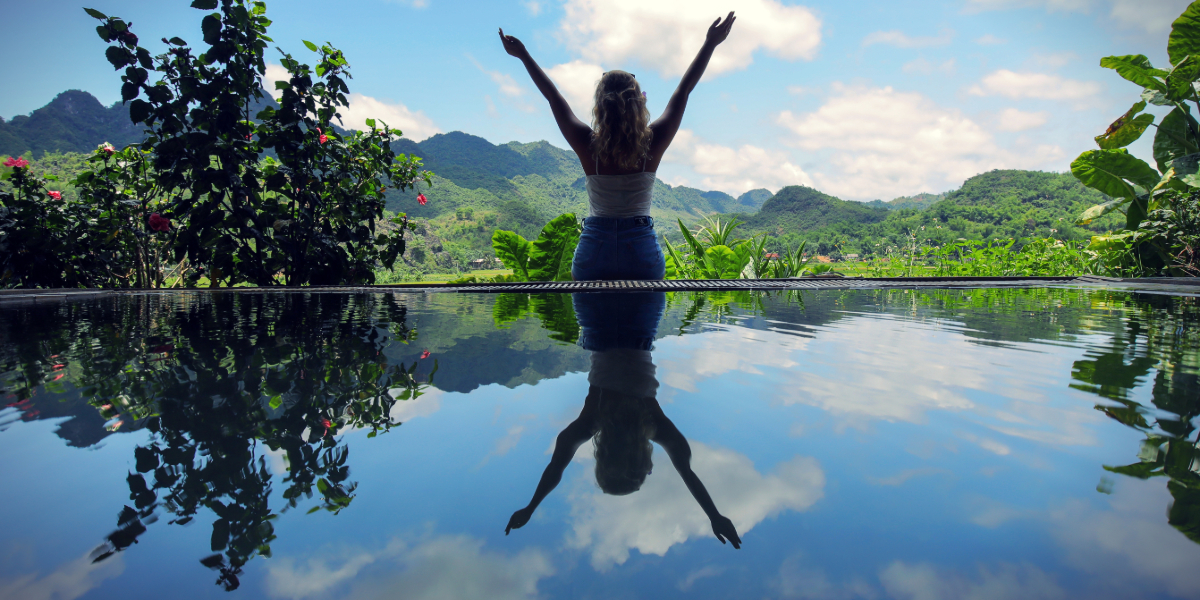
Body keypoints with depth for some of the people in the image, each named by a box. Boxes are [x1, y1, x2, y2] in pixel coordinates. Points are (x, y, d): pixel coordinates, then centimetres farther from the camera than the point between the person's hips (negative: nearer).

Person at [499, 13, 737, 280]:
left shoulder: (587, 146, -5)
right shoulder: (652, 144, -4)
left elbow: (553, 97, 7)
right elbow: (683, 90, 6)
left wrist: (523, 55, 19)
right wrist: (710, 44, 16)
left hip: (594, 247, 0)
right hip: (642, 248, 0)